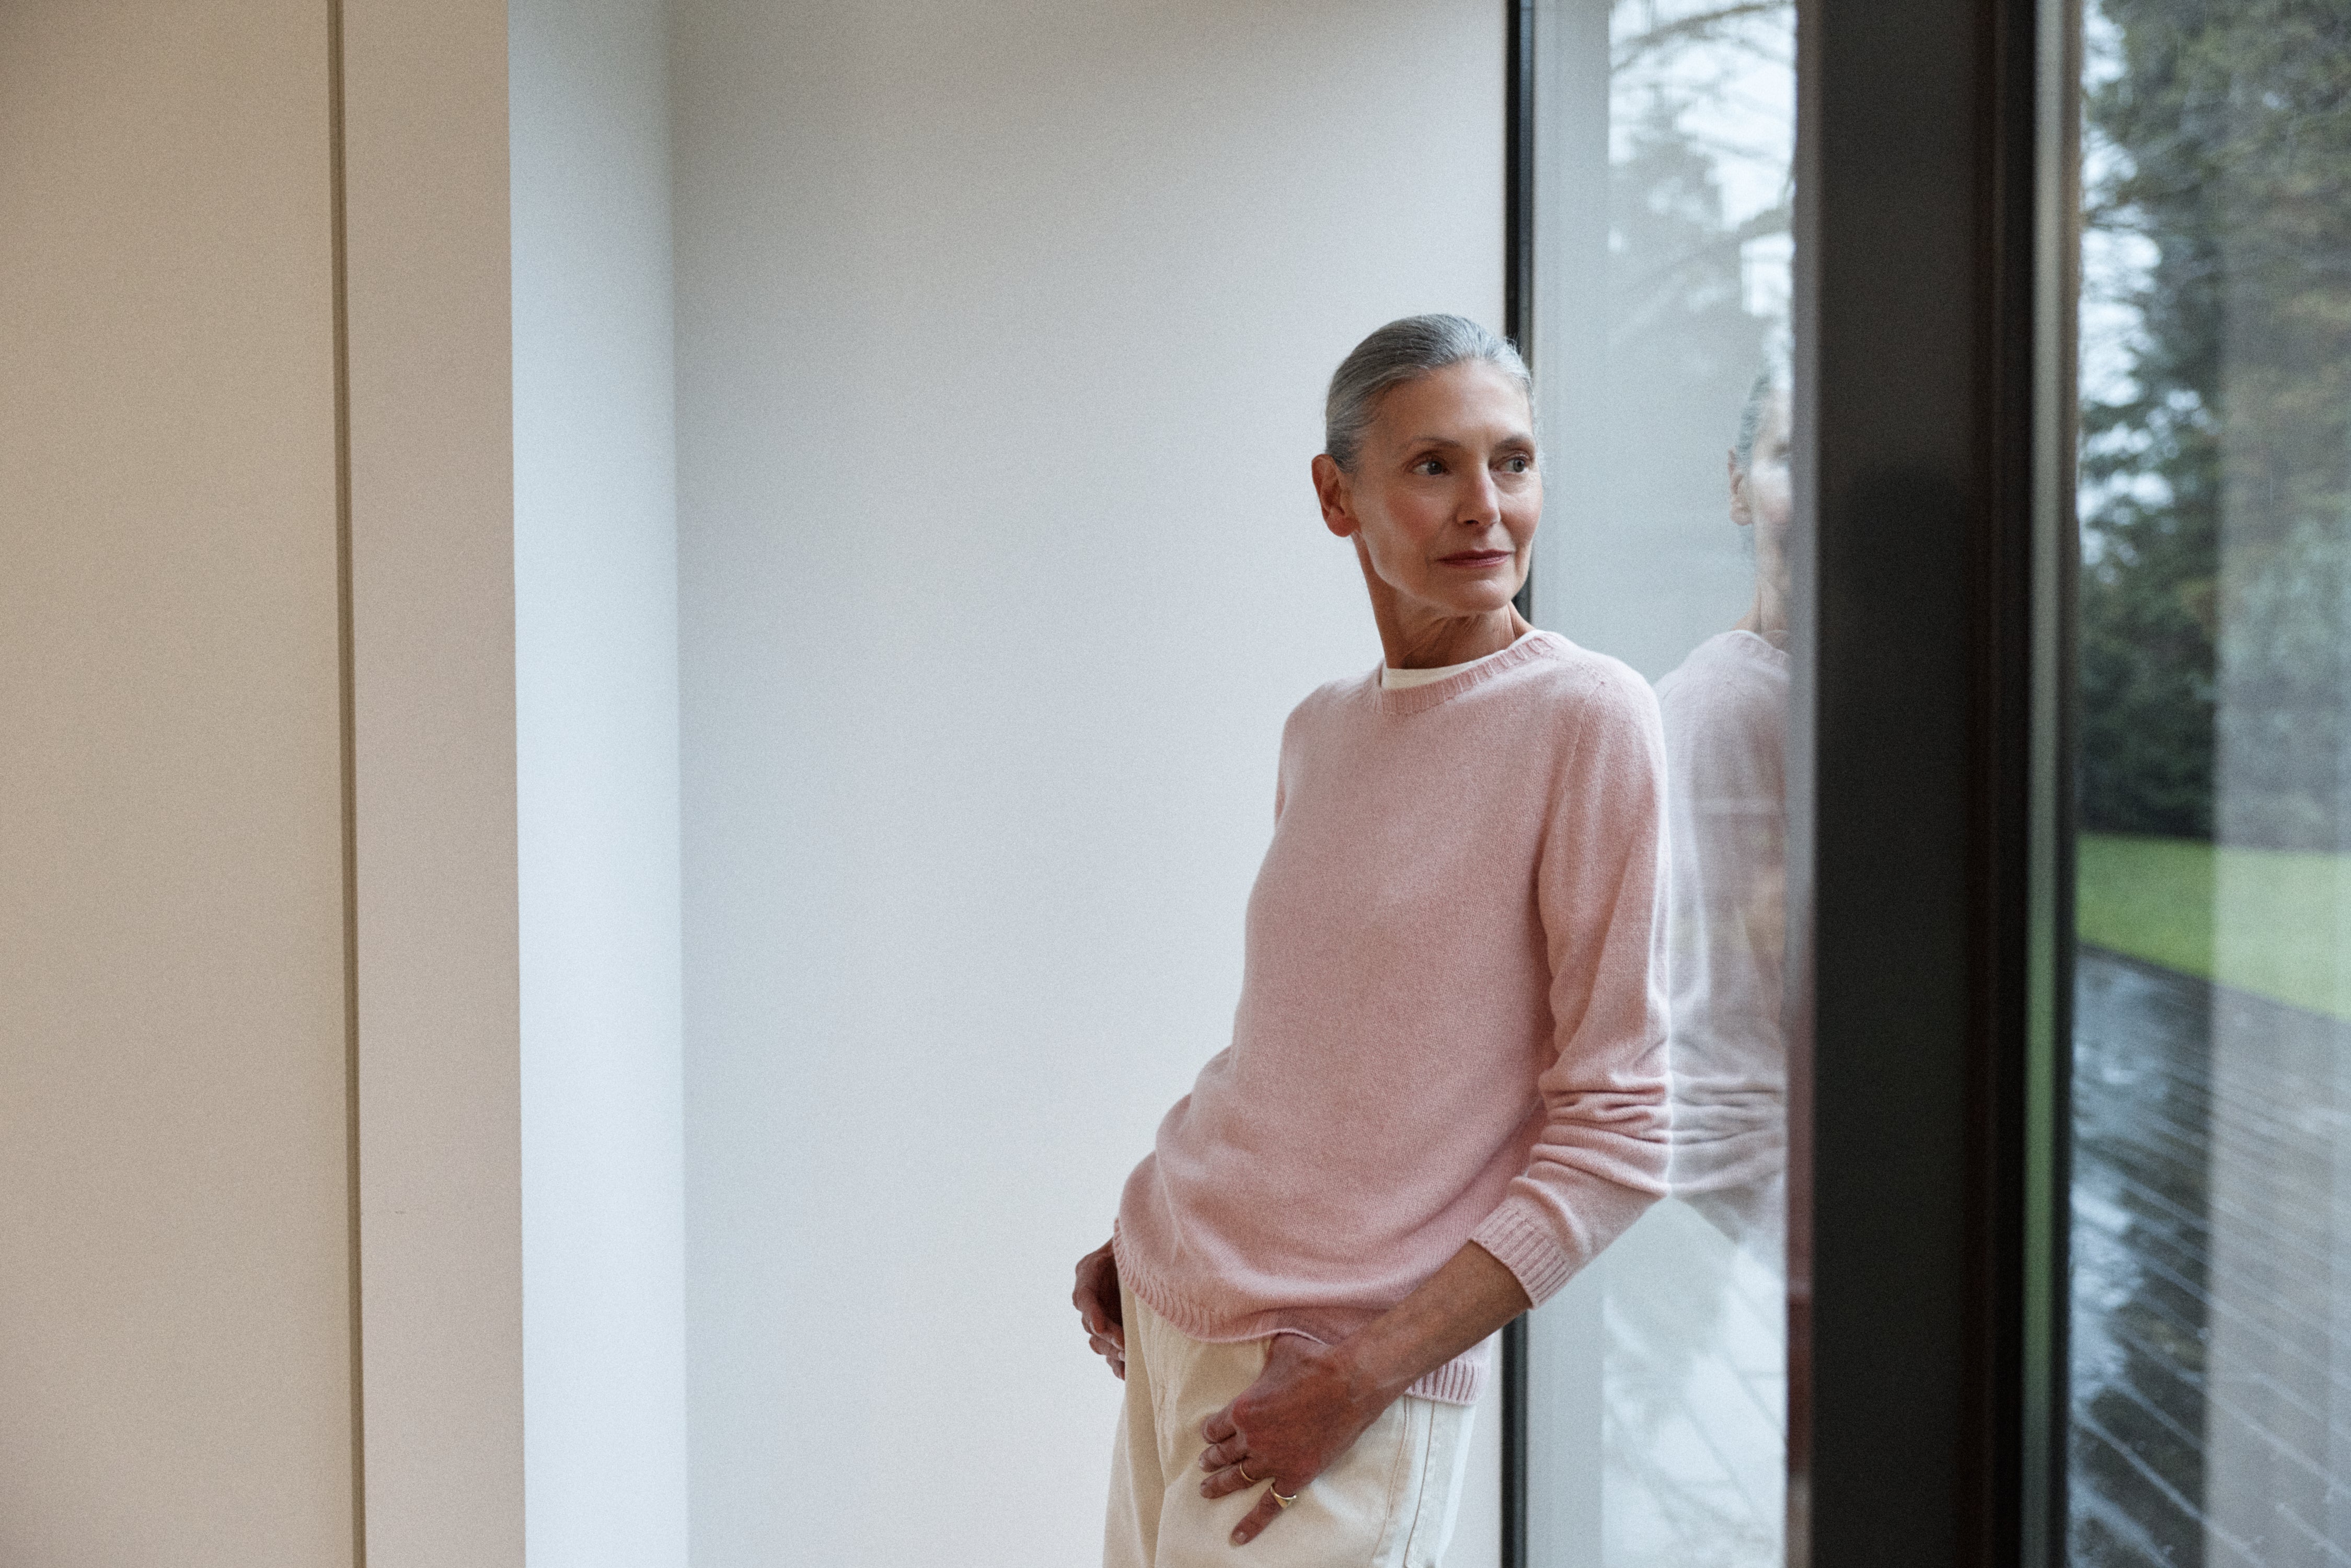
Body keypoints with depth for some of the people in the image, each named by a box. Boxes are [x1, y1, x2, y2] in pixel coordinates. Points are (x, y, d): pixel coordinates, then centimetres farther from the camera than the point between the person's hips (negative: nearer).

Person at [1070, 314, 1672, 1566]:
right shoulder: (1318, 734, 6)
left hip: (1354, 1369, -6)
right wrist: (1143, 1234, 8)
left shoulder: (1587, 720, -13)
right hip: (1168, 1320, 6)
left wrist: (1362, 1379, -17)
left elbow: (1614, 1137, -14)